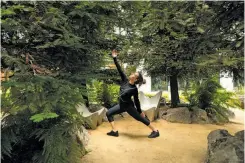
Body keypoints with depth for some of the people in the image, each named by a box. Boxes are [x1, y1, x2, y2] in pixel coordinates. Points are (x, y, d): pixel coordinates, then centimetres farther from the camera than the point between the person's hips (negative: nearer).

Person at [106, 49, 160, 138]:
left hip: (129, 106, -7)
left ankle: (155, 131, 16)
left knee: (141, 118, 1)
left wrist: (140, 111, -4)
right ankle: (114, 131, 6)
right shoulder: (125, 80, -7)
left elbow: (136, 101, -12)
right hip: (121, 105, 7)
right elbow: (119, 70, -10)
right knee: (108, 113, 4)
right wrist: (115, 58, -12)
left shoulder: (134, 89, -21)